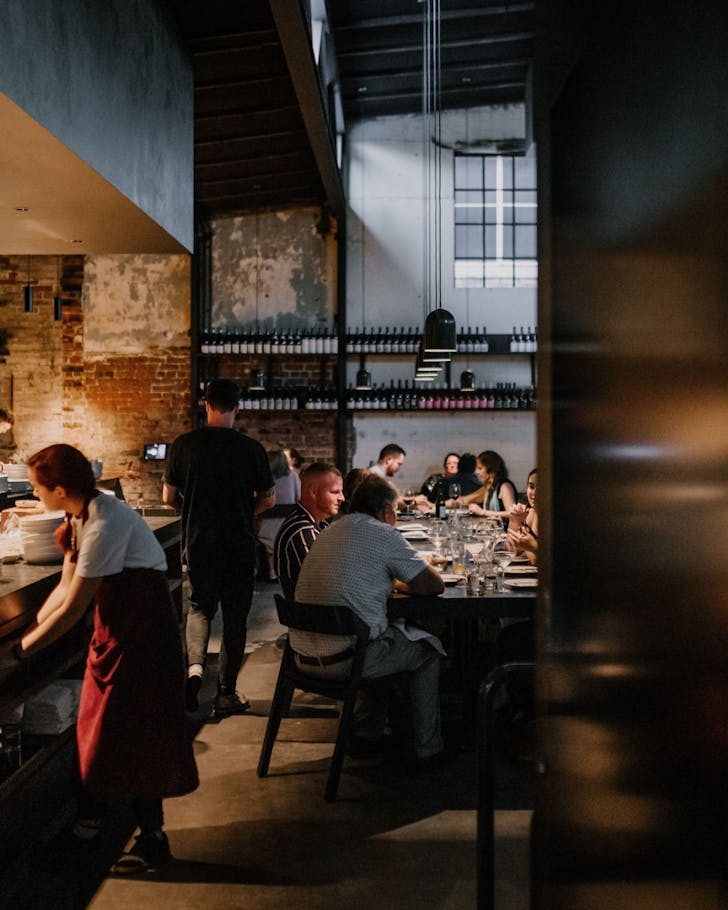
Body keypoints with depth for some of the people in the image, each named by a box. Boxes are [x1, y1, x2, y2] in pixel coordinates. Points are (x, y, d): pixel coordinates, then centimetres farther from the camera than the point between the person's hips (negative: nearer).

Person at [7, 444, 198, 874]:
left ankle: (153, 839, 18)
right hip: (113, 627, 9)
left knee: (134, 734, 2)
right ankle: (88, 818, 37)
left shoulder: (106, 523, -27)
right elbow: (65, 587, 8)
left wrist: (22, 649, -14)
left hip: (142, 633, -9)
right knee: (98, 726, 18)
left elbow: (73, 609, -23)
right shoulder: (81, 518, 0)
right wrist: (29, 628, 2)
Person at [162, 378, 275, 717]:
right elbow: (268, 499, -4)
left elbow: (169, 496, 1)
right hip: (239, 545, -2)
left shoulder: (183, 445, -5)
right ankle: (226, 694, 14)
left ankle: (194, 666, -1)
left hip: (198, 542, 2)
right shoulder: (251, 448, -9)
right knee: (234, 616, 9)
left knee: (200, 606, 21)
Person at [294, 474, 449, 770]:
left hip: (303, 653, 8)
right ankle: (428, 750, 22)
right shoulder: (383, 534, -9)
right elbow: (434, 585, -5)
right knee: (428, 648, 15)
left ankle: (368, 732, 37)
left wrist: (394, 580, 23)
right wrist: (408, 582, 15)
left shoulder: (330, 531, 14)